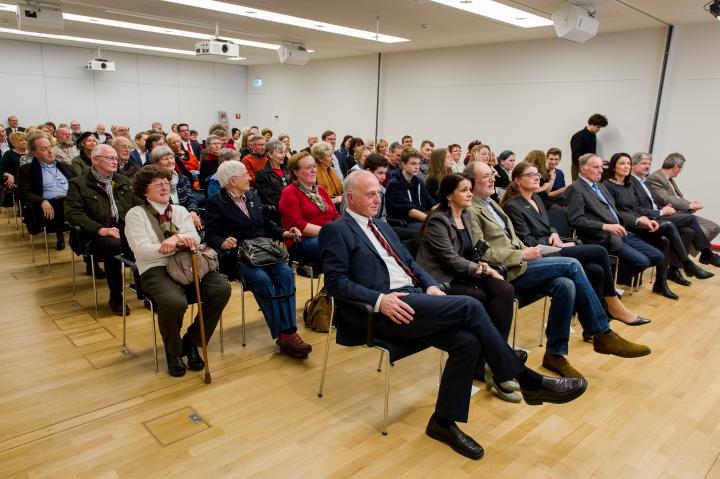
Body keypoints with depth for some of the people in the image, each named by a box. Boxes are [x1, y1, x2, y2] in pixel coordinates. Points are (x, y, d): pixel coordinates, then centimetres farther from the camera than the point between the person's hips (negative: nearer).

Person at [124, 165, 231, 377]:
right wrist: (178, 243, -19)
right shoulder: (135, 214, 8)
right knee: (175, 302, -37)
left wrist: (177, 238, -16)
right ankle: (173, 352, -3)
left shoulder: (180, 211, 21)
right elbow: (141, 250, -6)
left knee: (222, 288, -24)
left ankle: (191, 342, -2)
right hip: (156, 269, -4)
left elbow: (195, 240, 7)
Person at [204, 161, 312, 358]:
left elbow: (267, 225, 23)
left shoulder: (253, 196, 19)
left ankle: (289, 331, -25)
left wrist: (284, 233, 5)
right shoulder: (216, 203, 2)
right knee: (262, 279, -32)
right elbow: (211, 236, -6)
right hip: (238, 257, -5)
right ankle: (280, 335, -23)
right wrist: (223, 243, -28)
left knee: (285, 273, -25)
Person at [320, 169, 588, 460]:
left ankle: (444, 421, 0)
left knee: (468, 341, -15)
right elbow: (335, 282, -10)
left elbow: (409, 262, 23)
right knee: (469, 306, -21)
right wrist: (379, 300, -22)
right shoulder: (336, 231, -1)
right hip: (383, 310, -8)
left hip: (413, 299, 8)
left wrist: (431, 286, 3)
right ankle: (528, 381, -7)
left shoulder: (381, 226, 24)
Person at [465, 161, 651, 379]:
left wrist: (527, 252, 4)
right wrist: (522, 255, -13)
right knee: (571, 264, -16)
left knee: (565, 285, -16)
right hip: (505, 271, -8)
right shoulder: (470, 210, -9)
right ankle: (602, 335, -4)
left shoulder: (491, 203, 21)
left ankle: (555, 353, -5)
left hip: (517, 264, 8)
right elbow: (481, 253, -17)